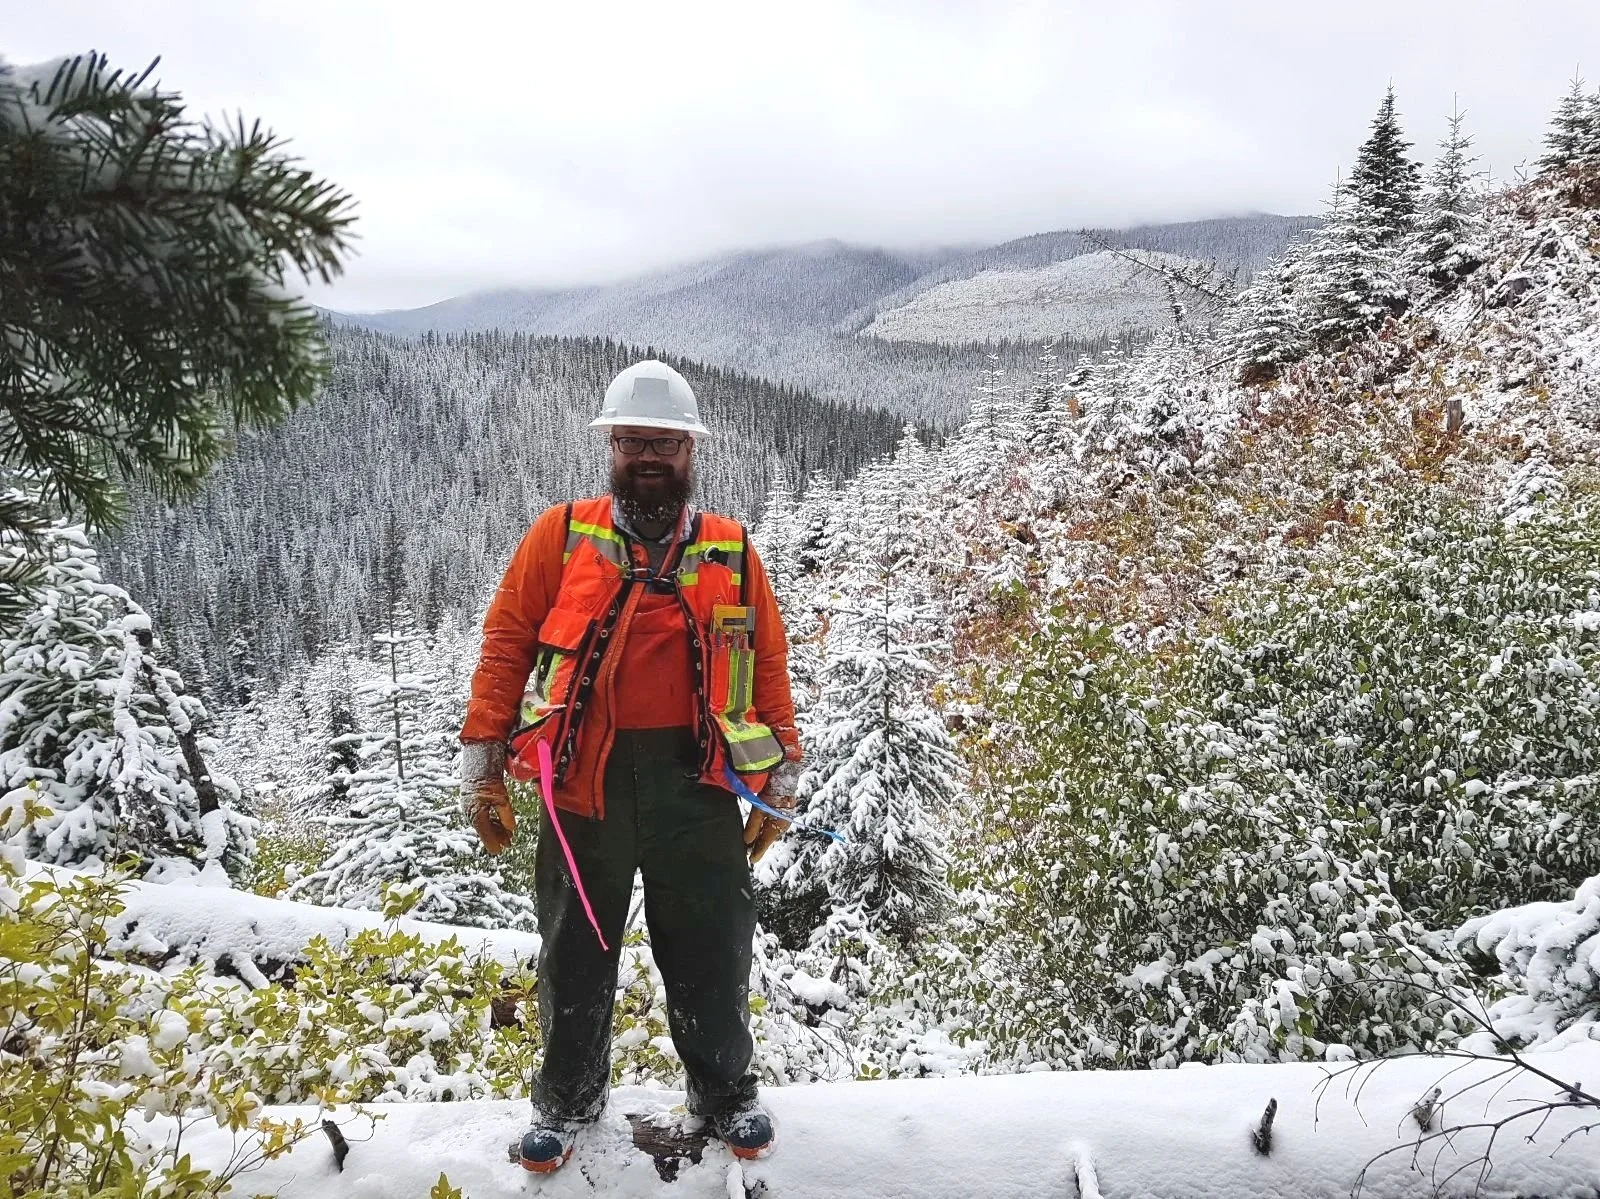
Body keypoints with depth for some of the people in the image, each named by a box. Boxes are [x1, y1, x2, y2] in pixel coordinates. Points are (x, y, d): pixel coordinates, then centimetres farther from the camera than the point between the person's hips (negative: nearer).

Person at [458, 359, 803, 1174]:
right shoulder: (560, 535, 3)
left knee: (712, 952, 12)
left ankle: (725, 1090, 34)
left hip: (696, 780, 1)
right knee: (576, 953, 14)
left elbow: (768, 663, 8)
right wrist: (483, 765, -2)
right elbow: (505, 646, 3)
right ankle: (567, 1098, 35)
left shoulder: (730, 551, 7)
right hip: (583, 779, 0)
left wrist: (780, 780, 6)